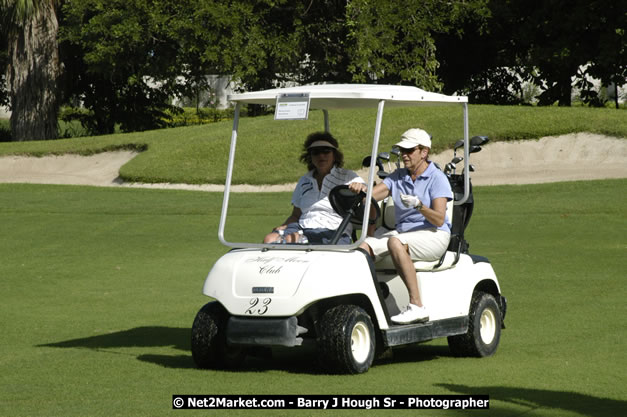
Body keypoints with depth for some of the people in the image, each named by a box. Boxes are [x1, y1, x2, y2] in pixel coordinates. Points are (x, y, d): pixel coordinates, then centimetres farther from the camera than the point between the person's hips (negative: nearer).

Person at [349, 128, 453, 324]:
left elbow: (439, 219, -14)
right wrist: (359, 189, -25)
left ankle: (416, 306, -36)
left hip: (434, 236, -6)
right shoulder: (398, 176, 12)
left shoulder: (437, 178, -4)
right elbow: (371, 196, -2)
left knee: (395, 242, -37)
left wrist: (419, 205, -32)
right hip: (403, 231, 6)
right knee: (364, 246, -21)